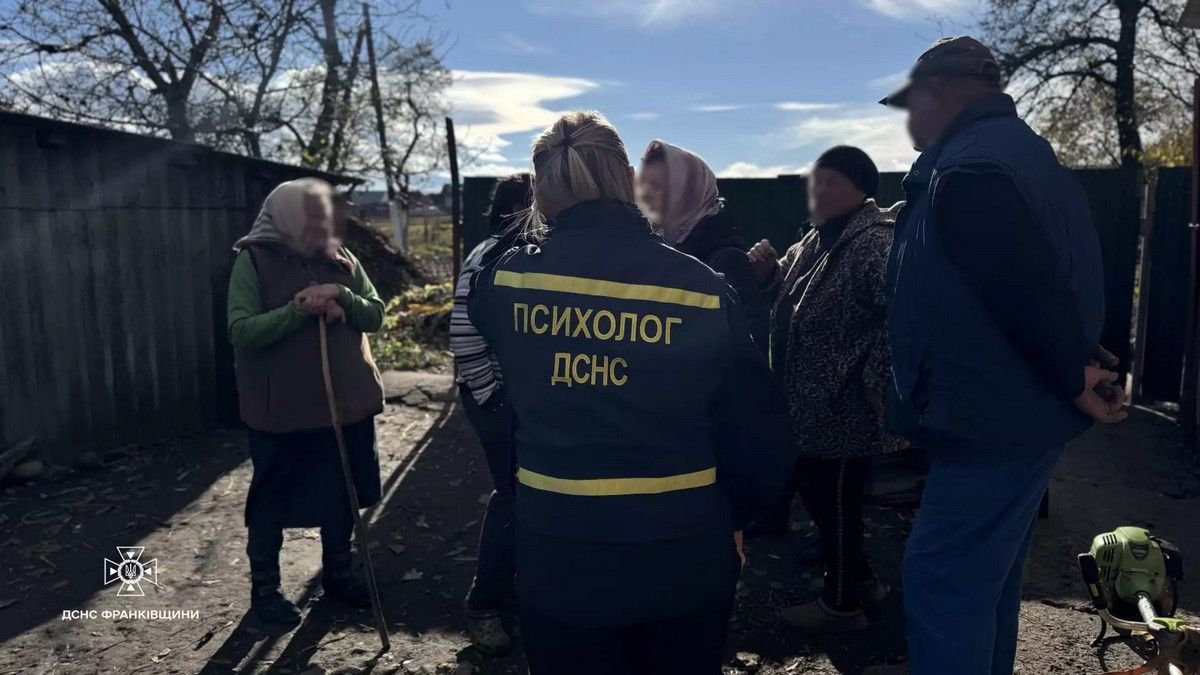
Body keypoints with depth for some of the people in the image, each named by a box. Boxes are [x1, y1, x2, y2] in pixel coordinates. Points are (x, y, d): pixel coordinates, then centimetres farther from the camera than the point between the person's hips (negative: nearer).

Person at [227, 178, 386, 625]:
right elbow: (241, 332, -16)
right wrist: (299, 309, -26)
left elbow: (375, 315, 2)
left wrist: (341, 297, -17)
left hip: (345, 402, 5)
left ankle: (338, 572, 36)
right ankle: (264, 587, 28)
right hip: (280, 410, -4)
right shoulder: (253, 261, -8)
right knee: (272, 501, 10)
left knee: (342, 494, 16)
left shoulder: (341, 259, 5)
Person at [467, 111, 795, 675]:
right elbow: (757, 429, -6)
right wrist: (735, 512, 12)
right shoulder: (700, 286, -12)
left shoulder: (505, 279, -8)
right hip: (683, 554, 0)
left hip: (557, 555, 1)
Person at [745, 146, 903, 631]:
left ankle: (842, 604, 22)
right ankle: (862, 580, 37)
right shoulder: (814, 241, 13)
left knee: (835, 502, 3)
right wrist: (769, 272, 5)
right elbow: (794, 303, 24)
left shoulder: (876, 242, -17)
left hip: (843, 410, -10)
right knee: (817, 494, 19)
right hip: (811, 406, 10)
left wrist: (877, 382, -28)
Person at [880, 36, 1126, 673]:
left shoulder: (968, 170, -21)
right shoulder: (1020, 149, 14)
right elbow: (1056, 280, 16)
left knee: (940, 580, -3)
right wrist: (1076, 372, 12)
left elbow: (1028, 292, -27)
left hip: (991, 418, -11)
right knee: (984, 578, 21)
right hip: (1020, 411, 11)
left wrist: (1074, 379, -12)